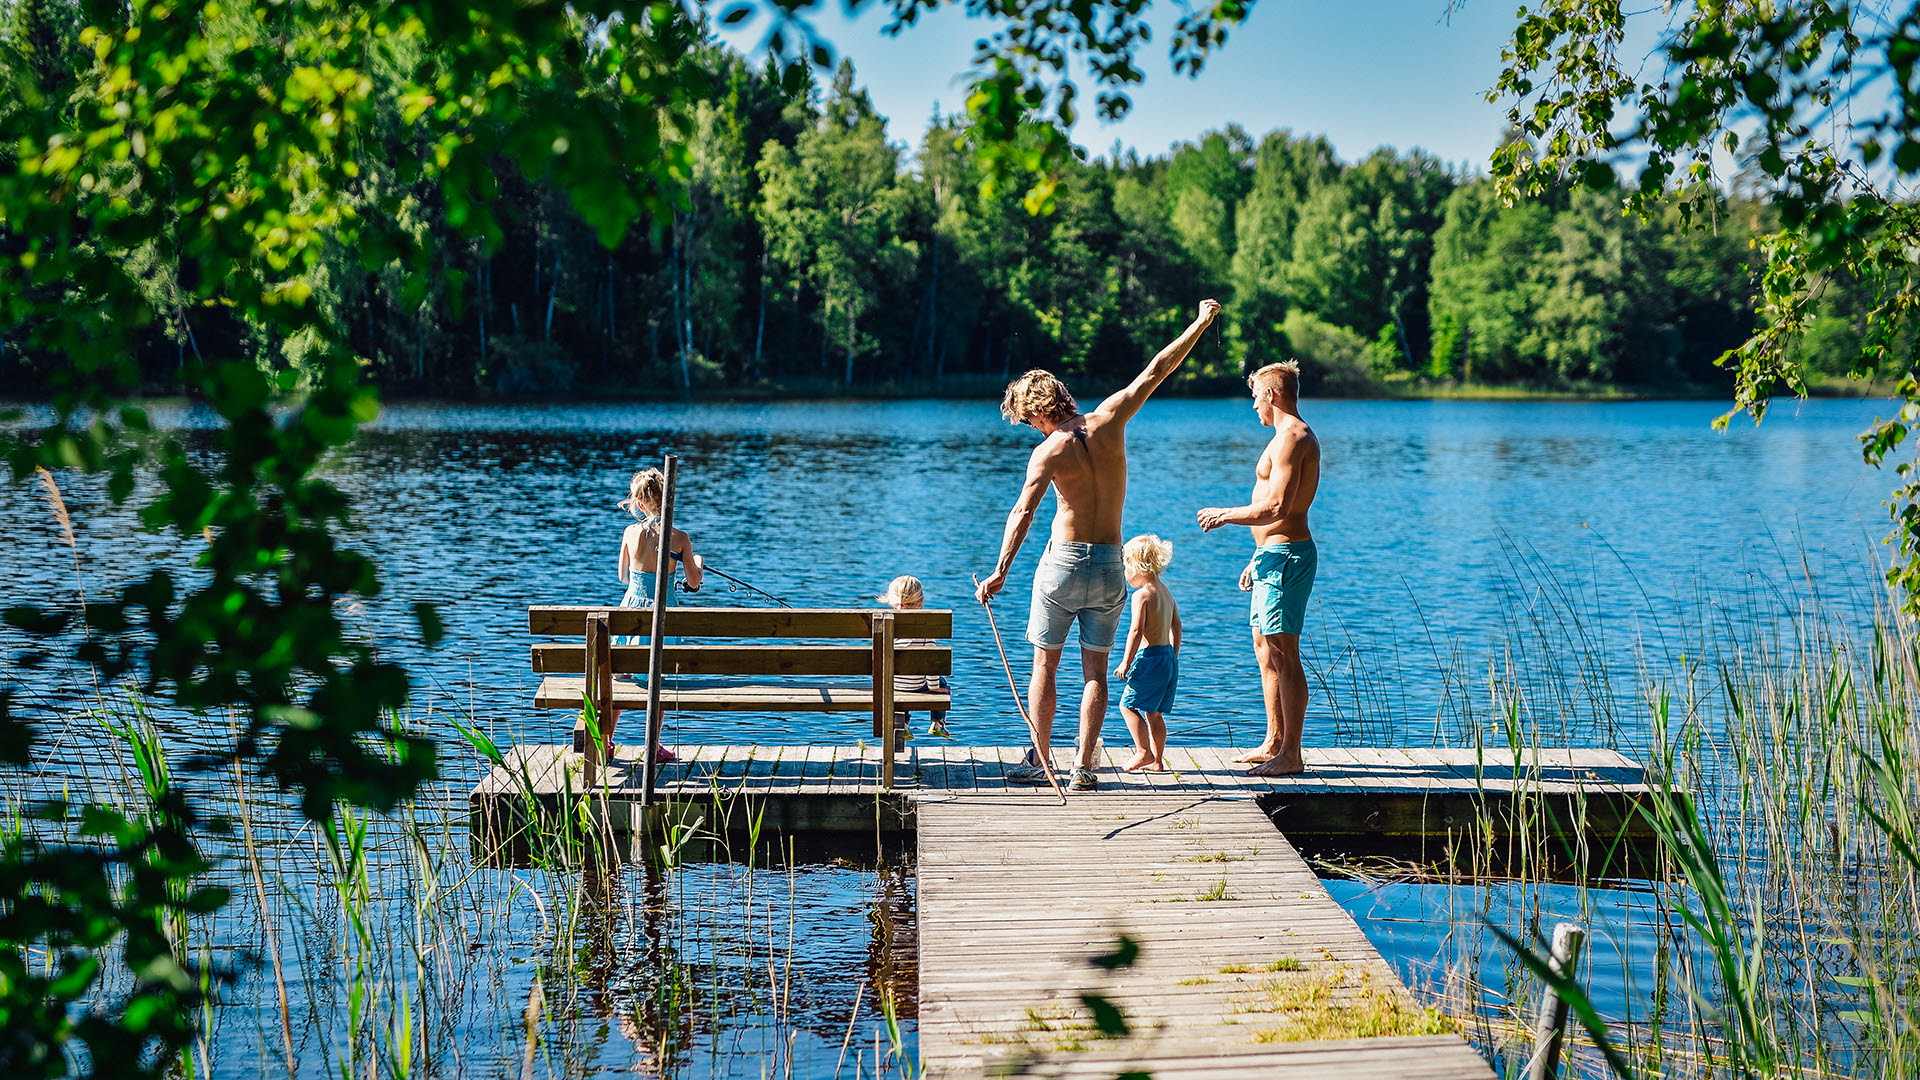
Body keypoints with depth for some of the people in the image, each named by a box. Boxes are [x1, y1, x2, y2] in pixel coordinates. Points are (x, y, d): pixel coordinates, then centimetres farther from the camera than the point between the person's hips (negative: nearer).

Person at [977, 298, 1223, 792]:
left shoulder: (1048, 451, -13)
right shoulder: (1108, 419, -3)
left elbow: (1023, 512, -23)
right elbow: (1155, 371, 6)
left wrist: (1000, 572, -28)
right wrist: (1200, 323, 15)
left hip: (1063, 563, -3)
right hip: (1109, 566, 4)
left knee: (1044, 664, 10)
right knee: (1094, 669, 8)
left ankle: (1040, 760, 12)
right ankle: (1084, 767, 4)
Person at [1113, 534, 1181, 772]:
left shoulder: (1142, 595, -12)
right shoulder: (1166, 593, 15)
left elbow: (1136, 630, -18)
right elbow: (1176, 628, 20)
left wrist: (1126, 662, -15)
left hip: (1150, 655, -9)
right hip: (1169, 655, 9)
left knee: (1128, 704, -2)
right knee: (1154, 712, 12)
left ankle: (1144, 752, -6)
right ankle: (1157, 760, 13)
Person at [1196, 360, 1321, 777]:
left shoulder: (1291, 439, -16)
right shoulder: (1294, 437, 19)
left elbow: (1277, 508, -24)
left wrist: (1225, 515, -12)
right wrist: (1258, 558, 26)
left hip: (1285, 556, -11)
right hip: (1274, 555, 11)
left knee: (1284, 654, -9)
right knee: (1265, 651, 16)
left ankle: (1291, 755, -7)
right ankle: (1274, 743, 24)